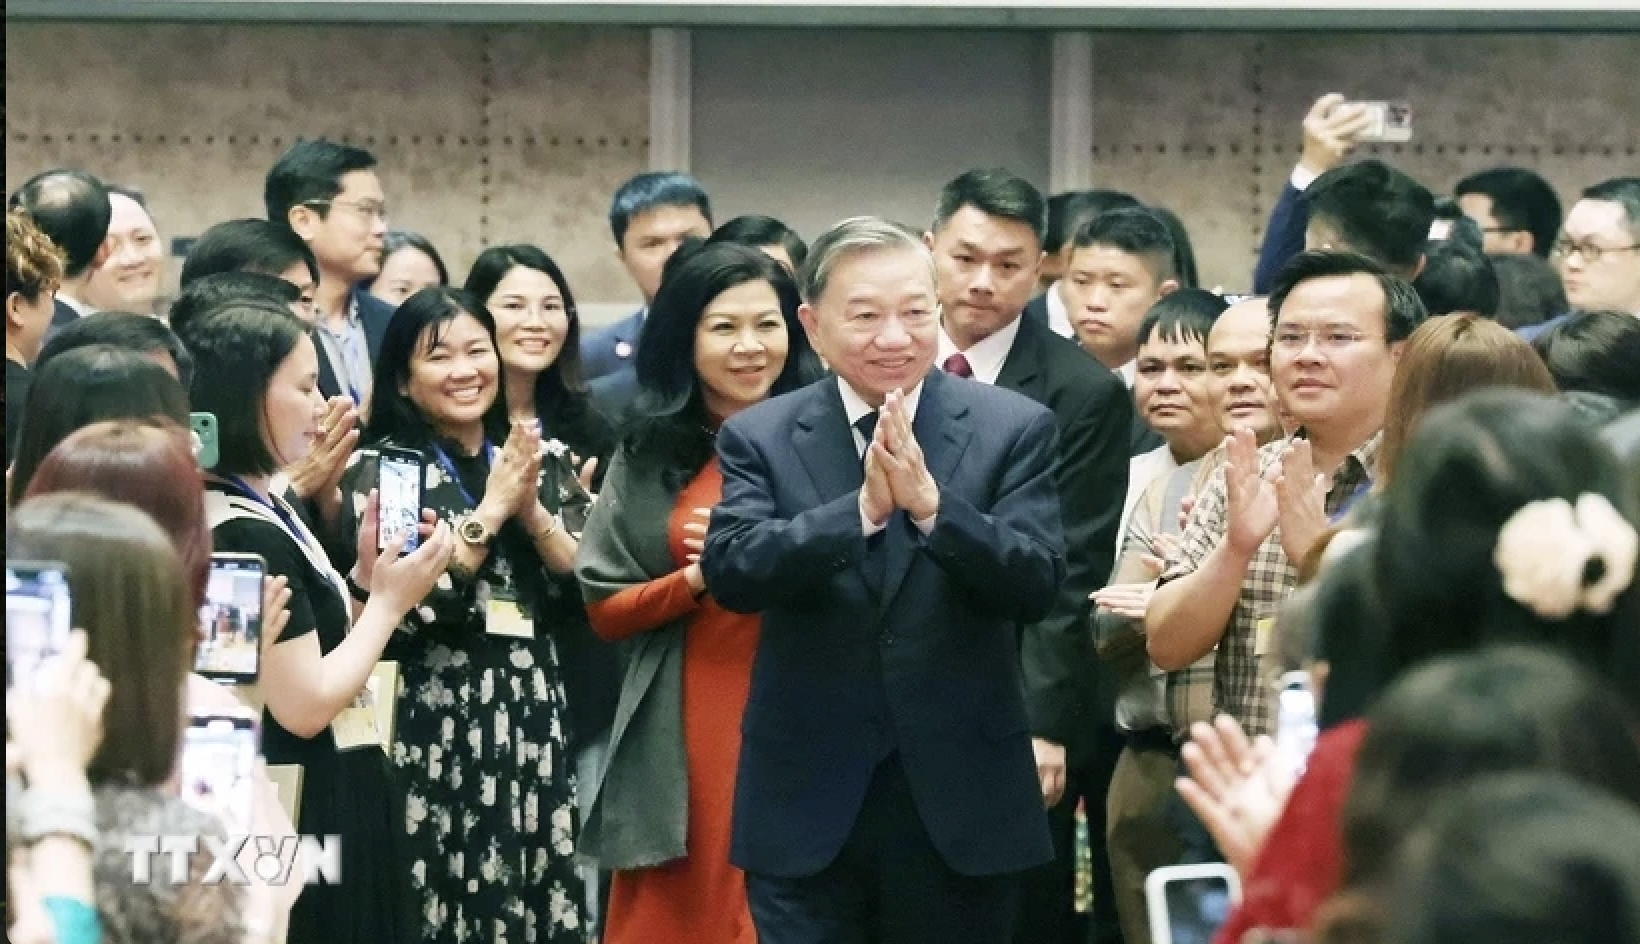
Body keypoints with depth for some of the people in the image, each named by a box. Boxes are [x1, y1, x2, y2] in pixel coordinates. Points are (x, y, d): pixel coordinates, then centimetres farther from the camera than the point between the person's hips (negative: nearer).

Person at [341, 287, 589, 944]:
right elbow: (400, 609, -13)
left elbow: (591, 597, 5)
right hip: (434, 729, -4)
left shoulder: (544, 462, 11)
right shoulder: (379, 469, -1)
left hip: (535, 723, 4)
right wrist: (490, 511, -12)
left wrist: (532, 512, -8)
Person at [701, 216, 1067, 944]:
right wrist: (862, 507, -26)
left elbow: (1037, 586, -10)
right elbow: (730, 572, -12)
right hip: (806, 805, 0)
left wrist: (930, 502, -26)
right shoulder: (759, 438, 2)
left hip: (960, 801, 0)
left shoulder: (1012, 428, 0)